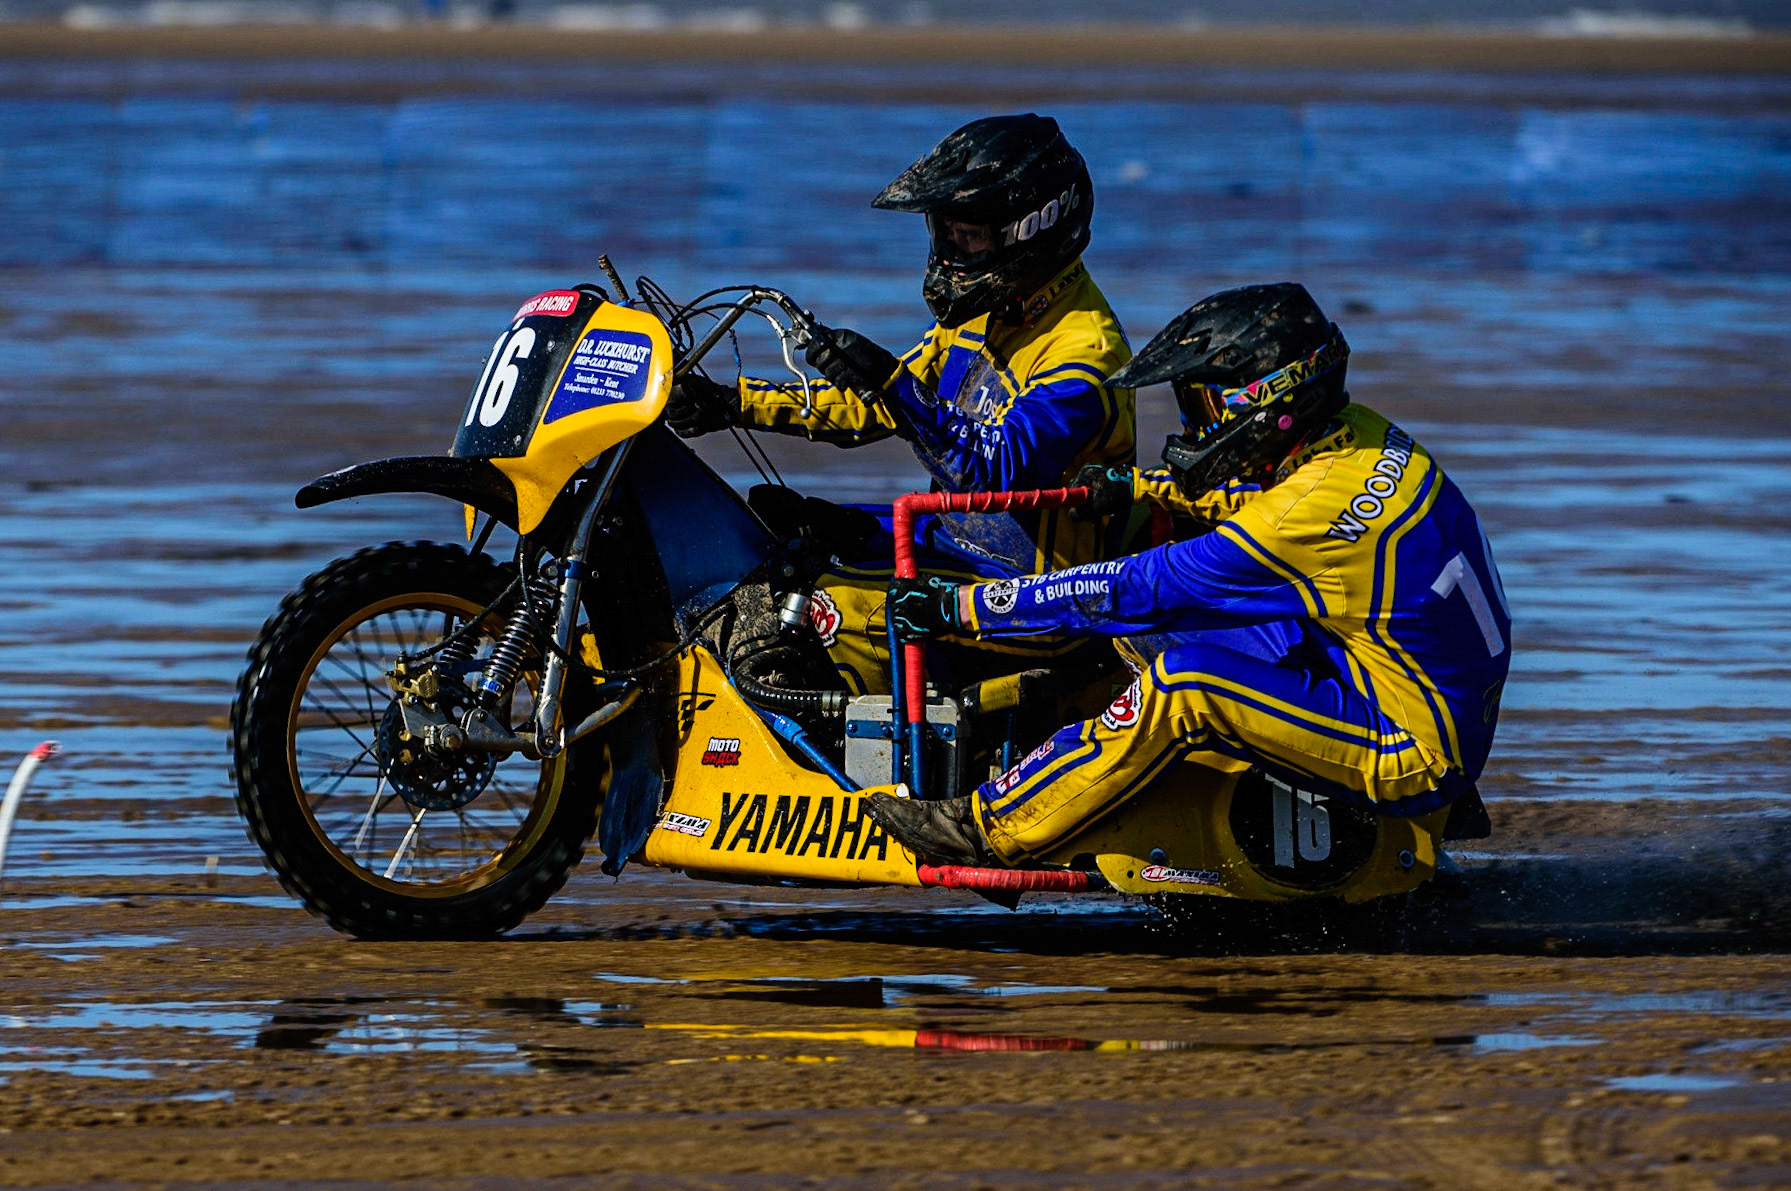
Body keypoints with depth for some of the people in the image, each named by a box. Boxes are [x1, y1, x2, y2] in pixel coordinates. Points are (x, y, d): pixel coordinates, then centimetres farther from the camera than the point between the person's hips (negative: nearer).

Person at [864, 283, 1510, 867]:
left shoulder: (1307, 517, -26)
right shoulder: (1357, 435, 1)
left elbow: (1136, 592, -20)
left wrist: (964, 606, -14)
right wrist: (1137, 486, 23)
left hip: (1413, 751, -10)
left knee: (1184, 681, -21)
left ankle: (990, 829, -13)